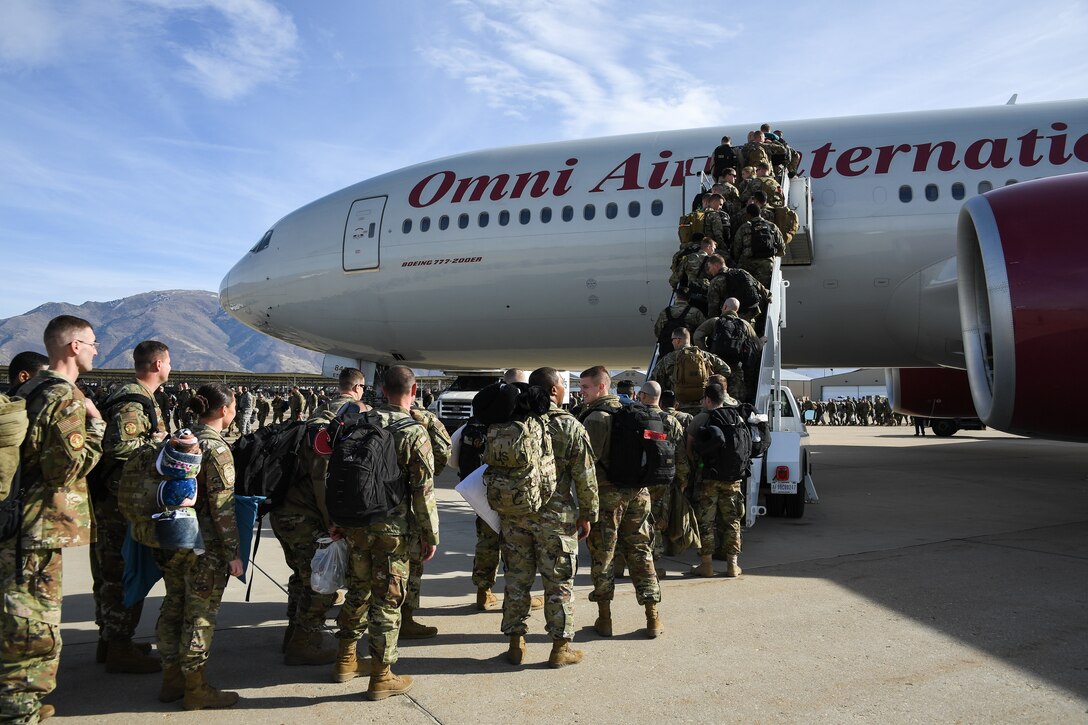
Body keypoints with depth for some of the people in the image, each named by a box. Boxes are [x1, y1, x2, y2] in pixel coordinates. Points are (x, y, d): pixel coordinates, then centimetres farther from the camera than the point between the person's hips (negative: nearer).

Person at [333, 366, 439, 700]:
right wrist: (430, 535, -3)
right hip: (392, 528, -5)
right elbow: (423, 490, -12)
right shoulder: (415, 433, -12)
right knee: (387, 600, 5)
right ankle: (381, 676, 14)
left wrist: (336, 519, 17)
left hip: (356, 523, 5)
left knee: (358, 589, 20)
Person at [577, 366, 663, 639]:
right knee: (640, 552, 11)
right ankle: (653, 617, 14)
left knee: (602, 555, 5)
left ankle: (604, 618, 12)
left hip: (607, 493, -6)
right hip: (638, 493, 6)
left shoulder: (596, 417, -11)